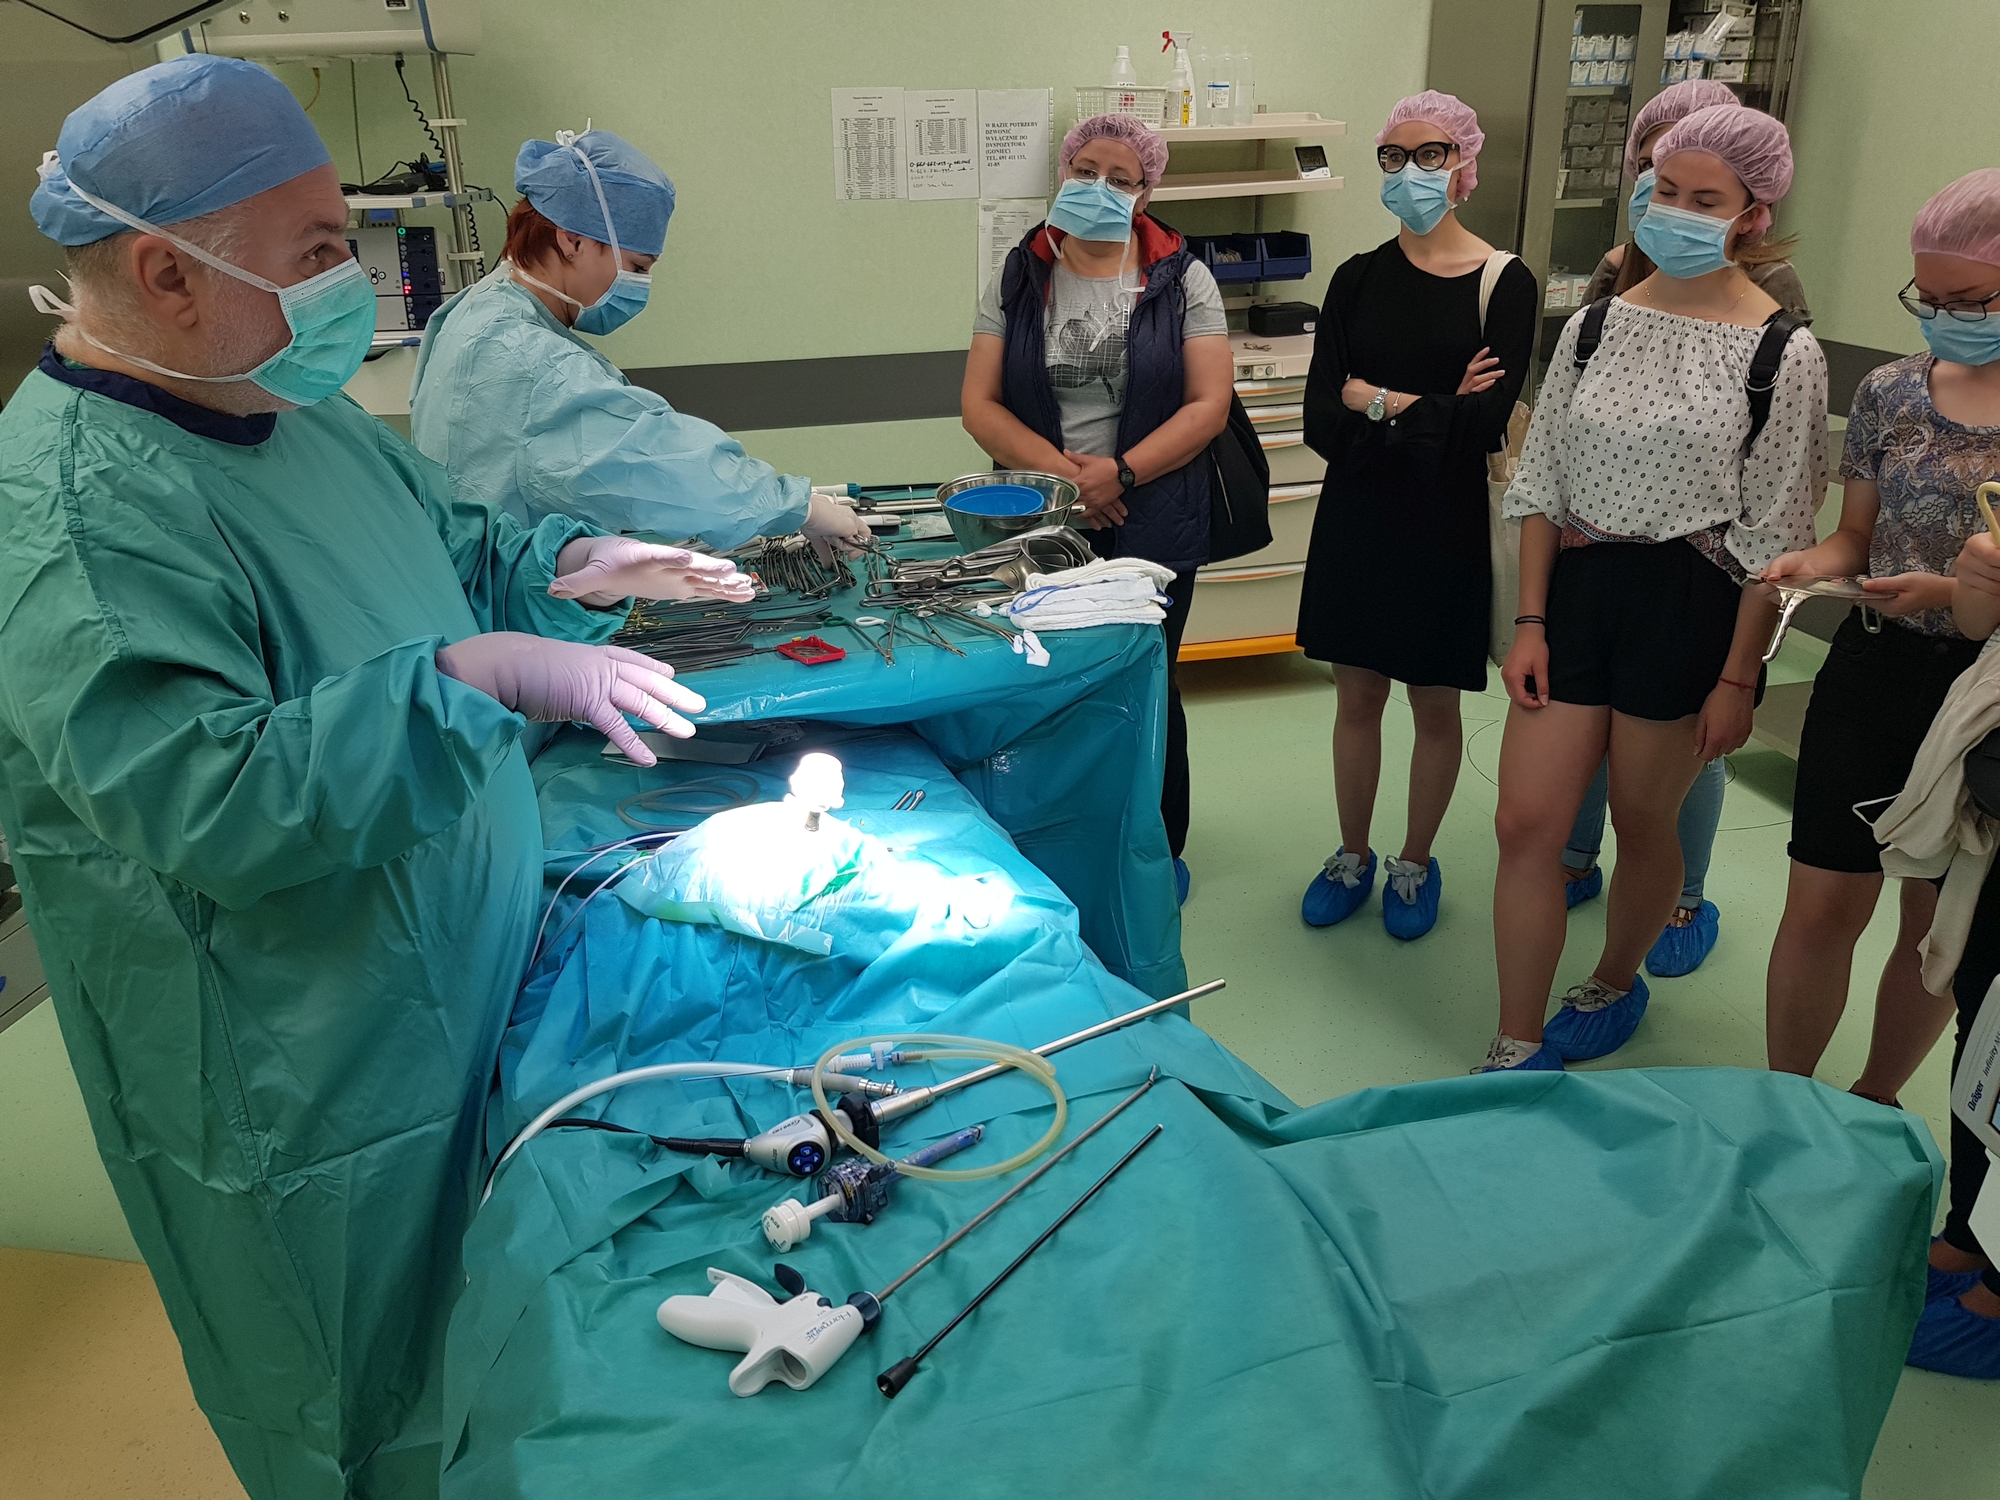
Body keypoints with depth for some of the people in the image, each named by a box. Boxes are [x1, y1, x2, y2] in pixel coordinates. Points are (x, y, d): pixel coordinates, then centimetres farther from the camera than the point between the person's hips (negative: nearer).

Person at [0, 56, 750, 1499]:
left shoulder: (301, 407, 3)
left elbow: (446, 542, 18)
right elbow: (214, 804, -34)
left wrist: (569, 563, -1)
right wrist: (481, 673, -36)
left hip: (470, 996, 9)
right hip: (310, 1106, -8)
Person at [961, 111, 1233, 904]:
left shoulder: (1182, 280, 2)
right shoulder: (1017, 280, 6)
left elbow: (1209, 404, -5)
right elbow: (979, 404, 0)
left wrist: (1121, 472, -18)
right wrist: (1062, 470, -15)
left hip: (1152, 520, -1)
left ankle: (1159, 850, 26)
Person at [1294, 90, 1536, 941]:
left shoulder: (1504, 285, -7)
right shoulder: (1357, 280, 2)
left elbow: (1484, 424, -18)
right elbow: (1320, 421, -8)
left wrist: (1374, 401, -12)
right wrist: (1427, 412, -16)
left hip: (1447, 523, -3)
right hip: (1357, 517, 3)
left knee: (1434, 705, 10)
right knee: (1357, 696, 12)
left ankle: (1416, 865, 29)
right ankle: (1352, 855, 30)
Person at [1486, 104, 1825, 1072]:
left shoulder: (1782, 354, -6)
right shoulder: (1596, 325, 6)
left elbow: (1774, 539, -6)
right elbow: (1540, 484, 6)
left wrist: (1738, 678, -8)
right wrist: (1529, 622, 0)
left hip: (1691, 605, -3)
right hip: (1575, 590, 4)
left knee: (1642, 823, 12)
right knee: (1525, 823, 0)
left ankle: (1614, 986, 40)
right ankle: (1516, 1050, 14)